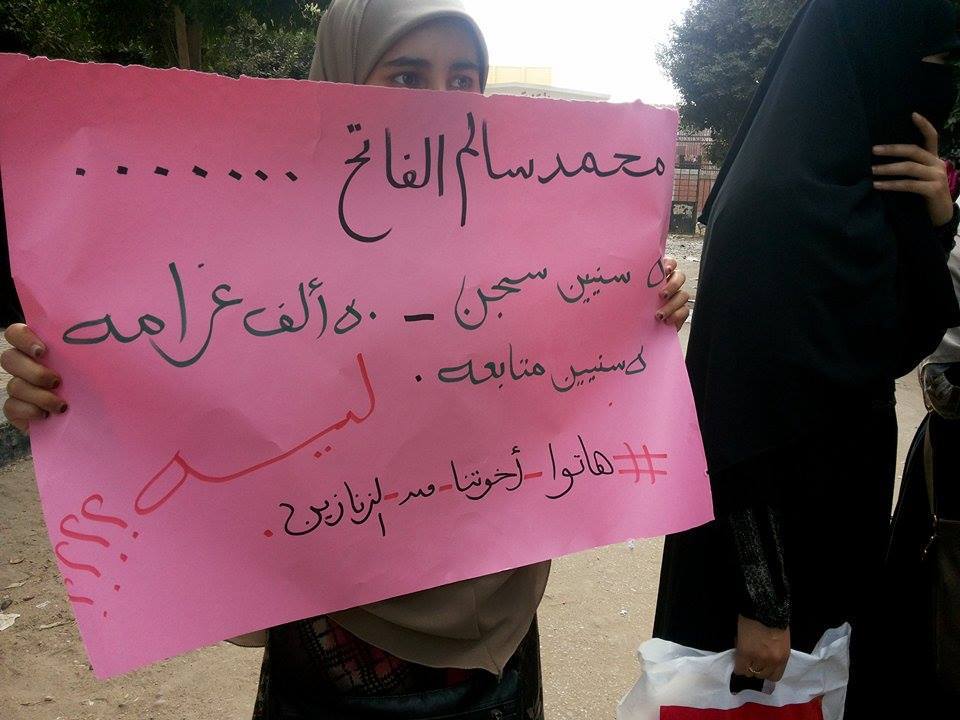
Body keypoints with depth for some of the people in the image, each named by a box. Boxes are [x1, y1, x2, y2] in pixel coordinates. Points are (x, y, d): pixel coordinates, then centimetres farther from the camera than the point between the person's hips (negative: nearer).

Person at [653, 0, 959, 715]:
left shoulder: (863, 192, 4)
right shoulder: (771, 206, -23)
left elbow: (899, 346, 9)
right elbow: (744, 410, -25)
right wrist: (761, 601, -21)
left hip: (847, 502, 9)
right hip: (776, 519, -8)